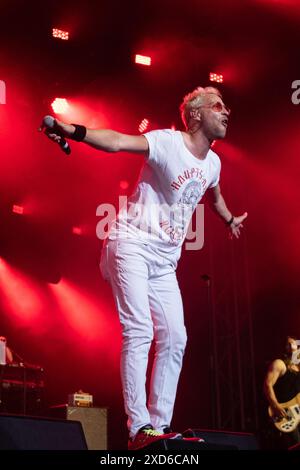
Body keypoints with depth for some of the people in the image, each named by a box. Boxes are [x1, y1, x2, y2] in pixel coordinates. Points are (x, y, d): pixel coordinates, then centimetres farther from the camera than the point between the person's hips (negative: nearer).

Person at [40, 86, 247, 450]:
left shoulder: (213, 162, 12)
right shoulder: (169, 142, -10)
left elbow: (214, 195, 36)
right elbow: (118, 141, -27)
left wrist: (230, 220, 55)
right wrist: (74, 131, -44)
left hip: (165, 260, 8)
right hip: (133, 245, -8)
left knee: (174, 337, 2)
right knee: (139, 331, -17)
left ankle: (160, 425, 7)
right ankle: (139, 428, -17)